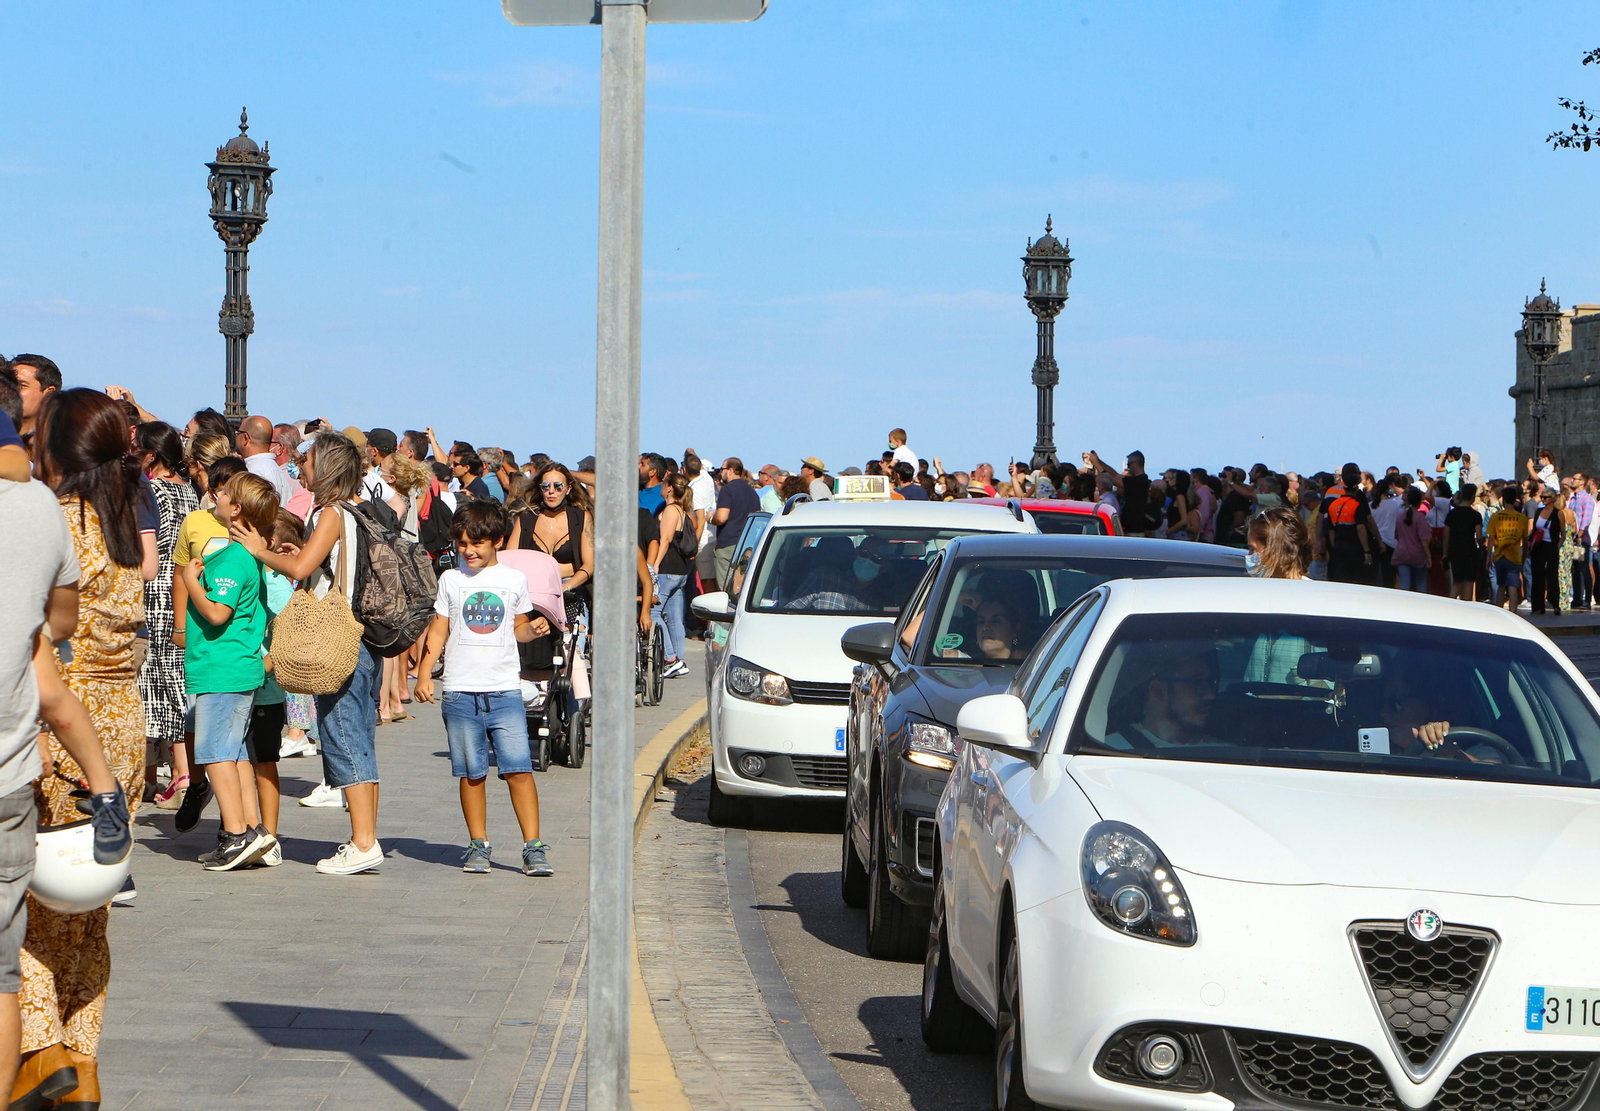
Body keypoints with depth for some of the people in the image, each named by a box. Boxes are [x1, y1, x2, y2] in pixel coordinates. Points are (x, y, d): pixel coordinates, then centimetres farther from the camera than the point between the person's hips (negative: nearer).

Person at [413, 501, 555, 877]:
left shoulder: (514, 580, 8)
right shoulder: (451, 580, 8)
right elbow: (438, 630, 10)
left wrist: (534, 629, -4)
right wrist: (424, 674, 0)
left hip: (504, 690, -1)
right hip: (460, 691, 1)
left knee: (519, 769, -9)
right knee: (471, 774, 3)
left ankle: (533, 847, -5)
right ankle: (479, 846, 14)